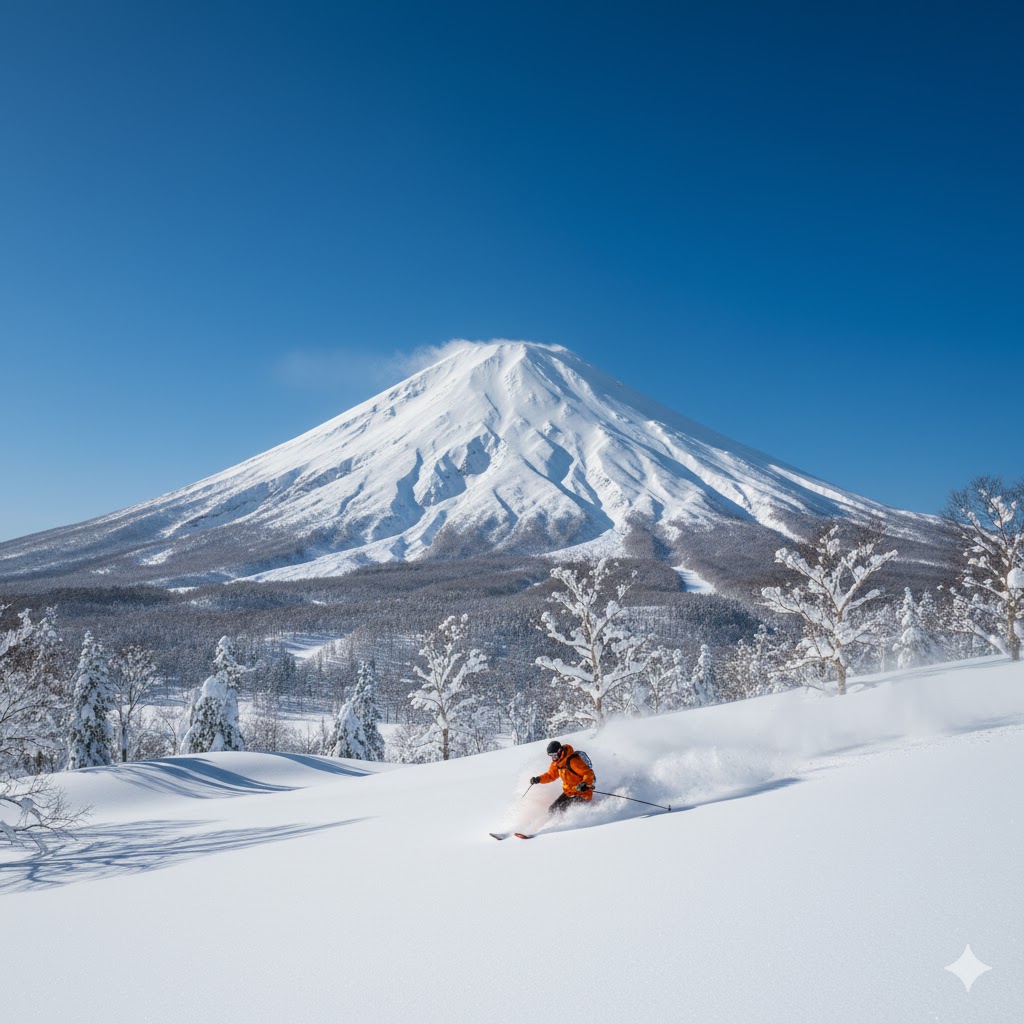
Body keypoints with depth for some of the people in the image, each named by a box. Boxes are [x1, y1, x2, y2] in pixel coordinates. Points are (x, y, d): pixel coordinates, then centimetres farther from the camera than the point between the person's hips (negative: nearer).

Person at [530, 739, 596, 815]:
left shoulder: (573, 760, -24)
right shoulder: (556, 763, 3)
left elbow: (589, 773, -25)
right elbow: (551, 775, 20)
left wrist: (585, 784, -44)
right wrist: (538, 779, 6)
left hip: (581, 794, -9)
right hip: (568, 793, 9)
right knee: (552, 810, 7)